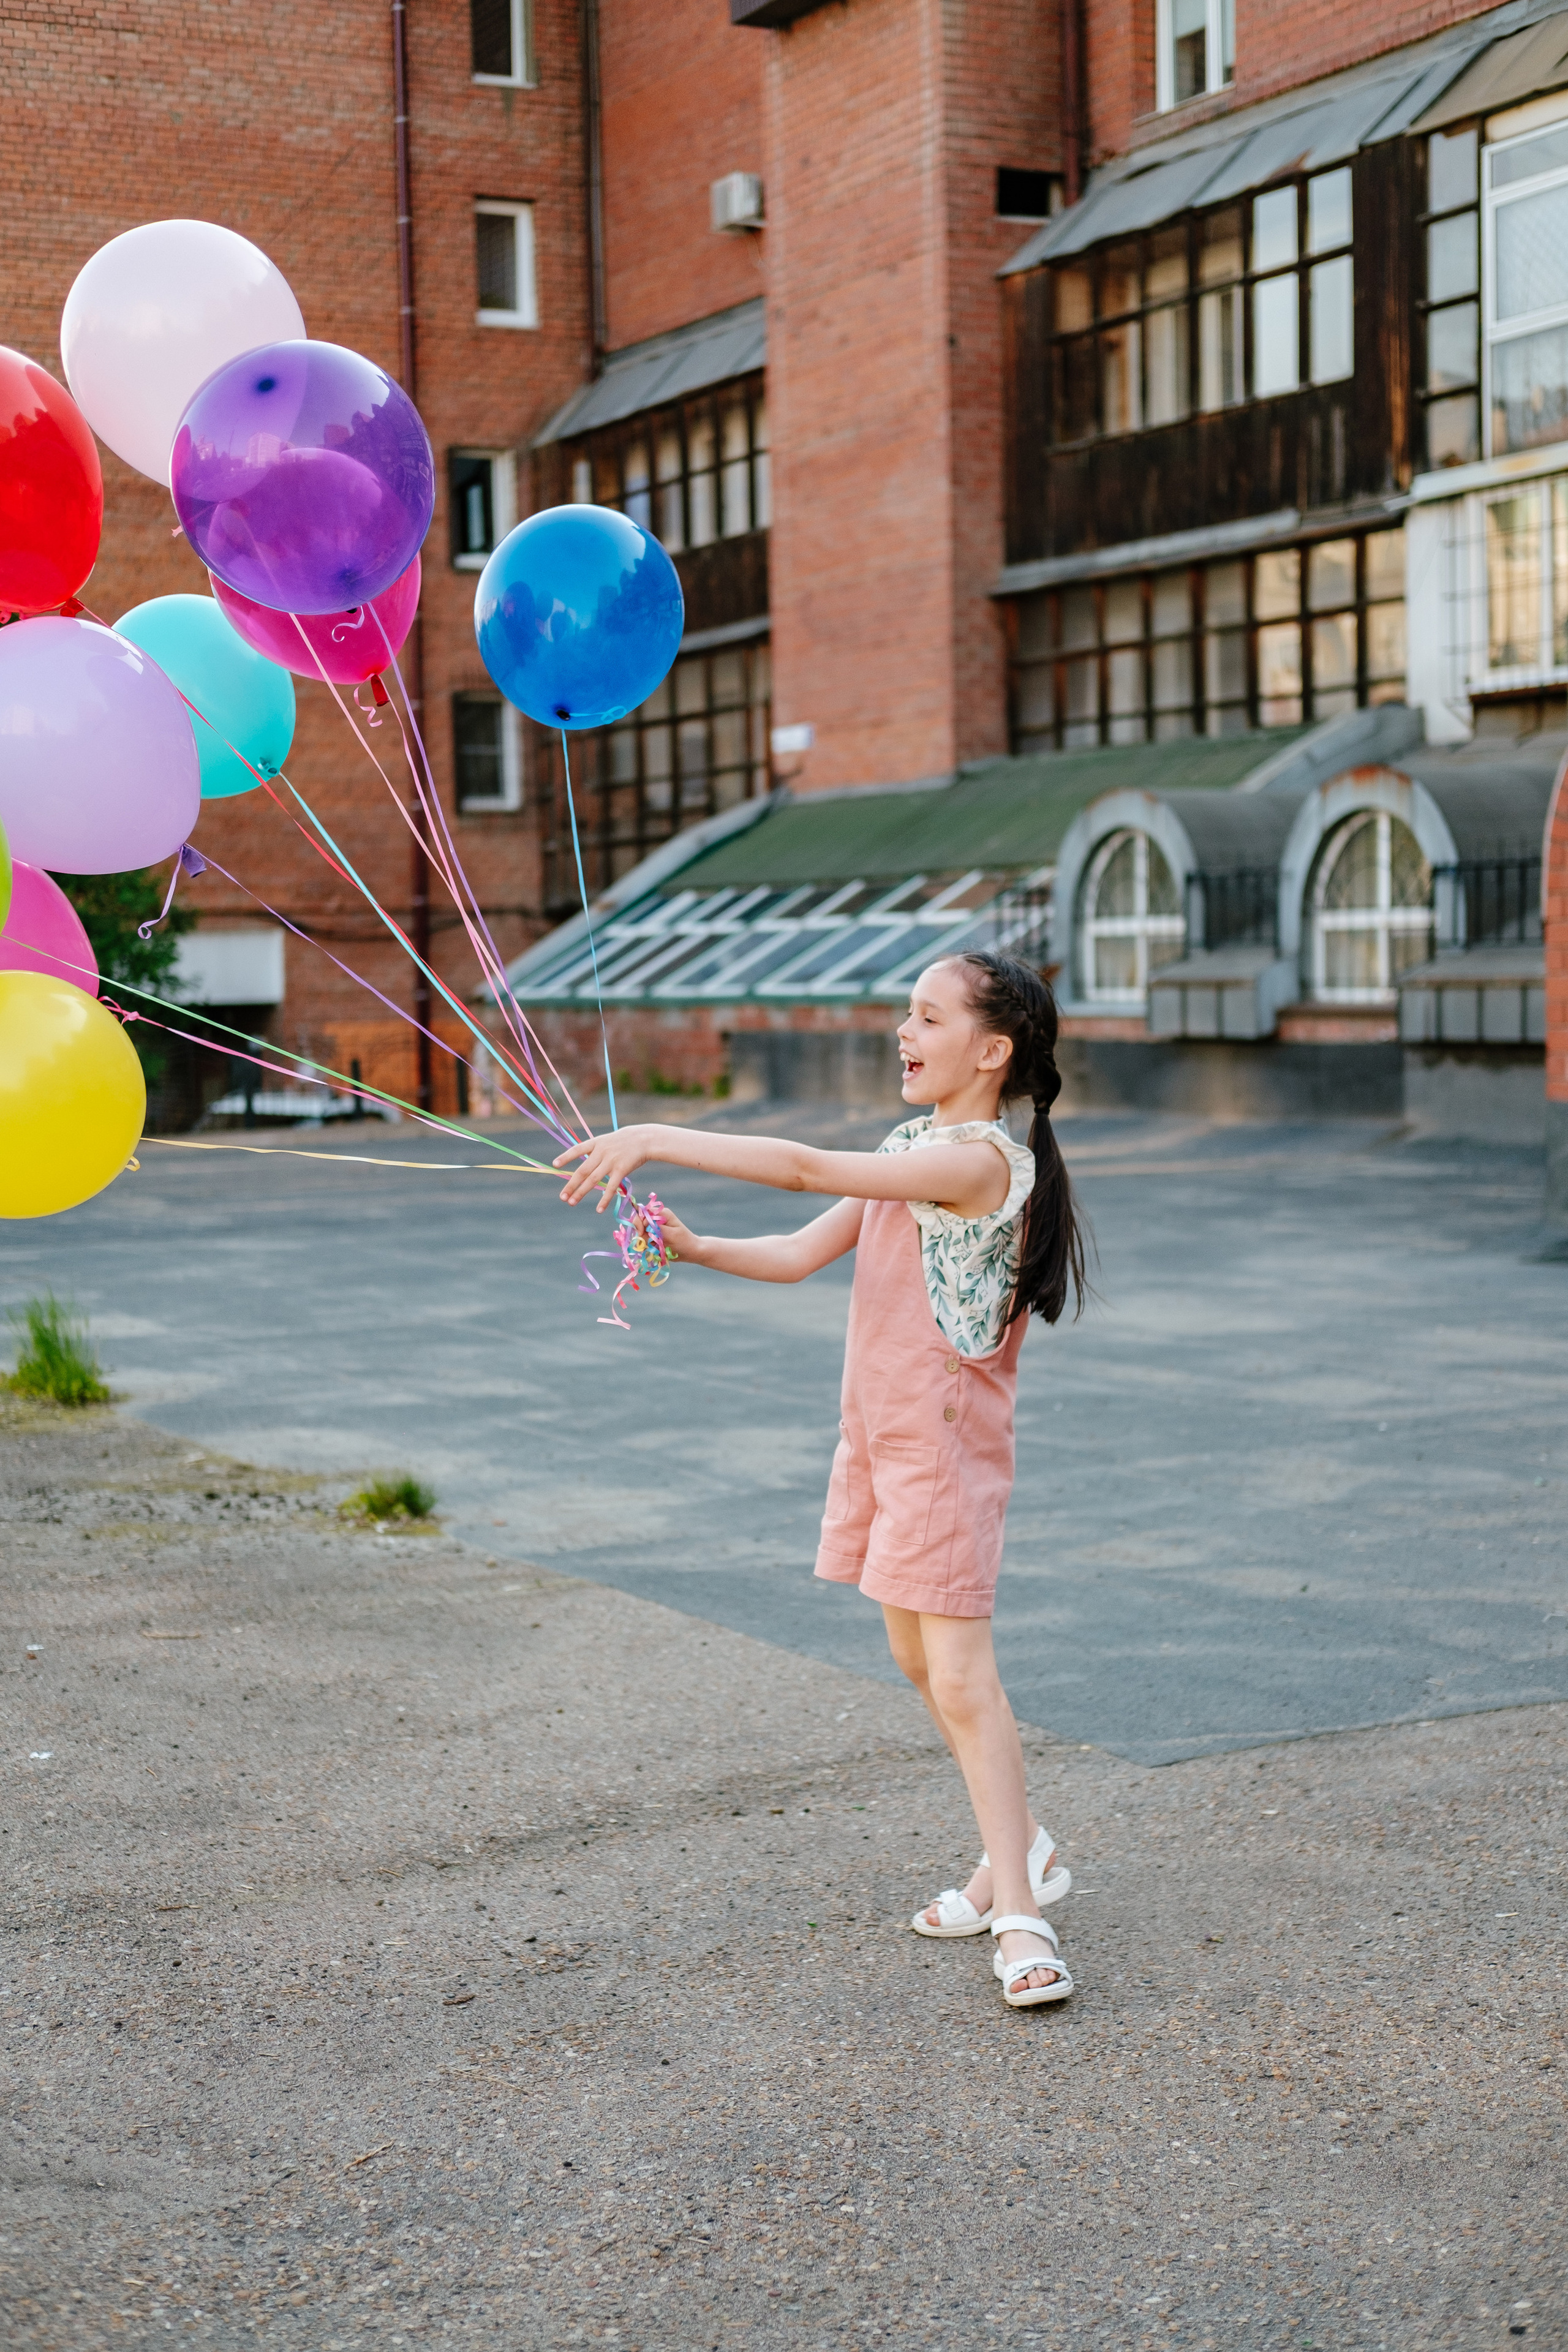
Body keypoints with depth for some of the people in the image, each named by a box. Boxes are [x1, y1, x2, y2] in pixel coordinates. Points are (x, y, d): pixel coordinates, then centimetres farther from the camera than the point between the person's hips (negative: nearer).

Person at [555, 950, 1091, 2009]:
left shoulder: (980, 1158, -19)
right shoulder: (909, 1149, 12)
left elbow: (807, 1168, -29)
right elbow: (802, 1253, 8)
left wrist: (658, 1140, -29)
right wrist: (694, 1247, -9)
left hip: (946, 1444, -9)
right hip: (879, 1438, 9)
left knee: (961, 1678, -9)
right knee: (921, 1661, 16)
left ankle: (1021, 1916, -2)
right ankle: (1020, 1851, 31)